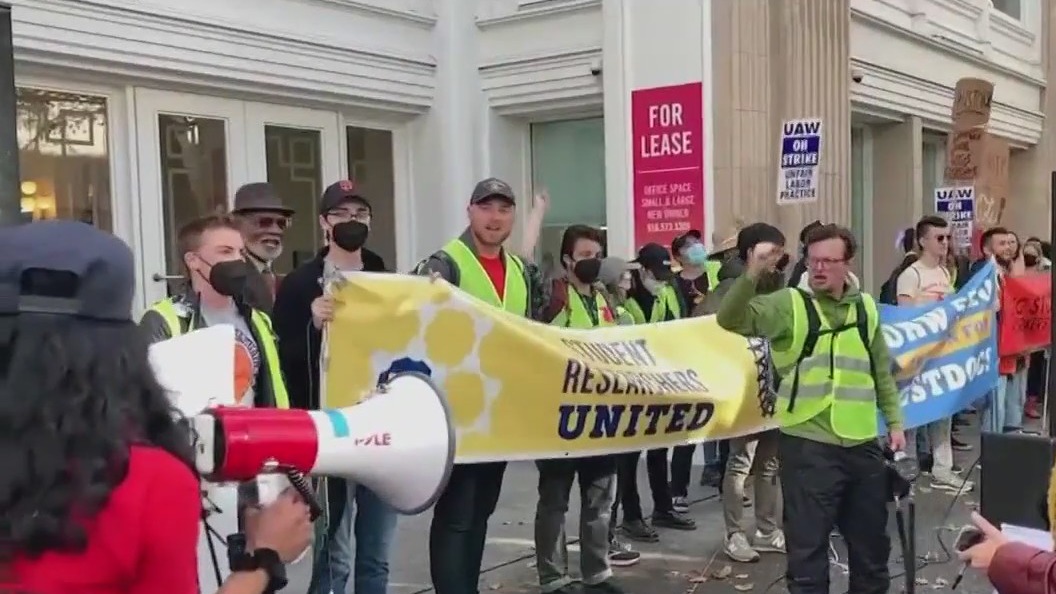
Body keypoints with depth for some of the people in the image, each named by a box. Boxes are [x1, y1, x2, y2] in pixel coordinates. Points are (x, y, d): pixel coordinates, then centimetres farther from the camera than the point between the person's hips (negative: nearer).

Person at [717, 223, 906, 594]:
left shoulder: (865, 306, 10)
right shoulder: (789, 303, -5)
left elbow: (882, 371, 18)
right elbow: (731, 319, -21)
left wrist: (894, 421, 14)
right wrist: (752, 274, -33)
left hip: (863, 444, 5)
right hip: (808, 445, -5)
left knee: (870, 541, 19)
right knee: (808, 545, 0)